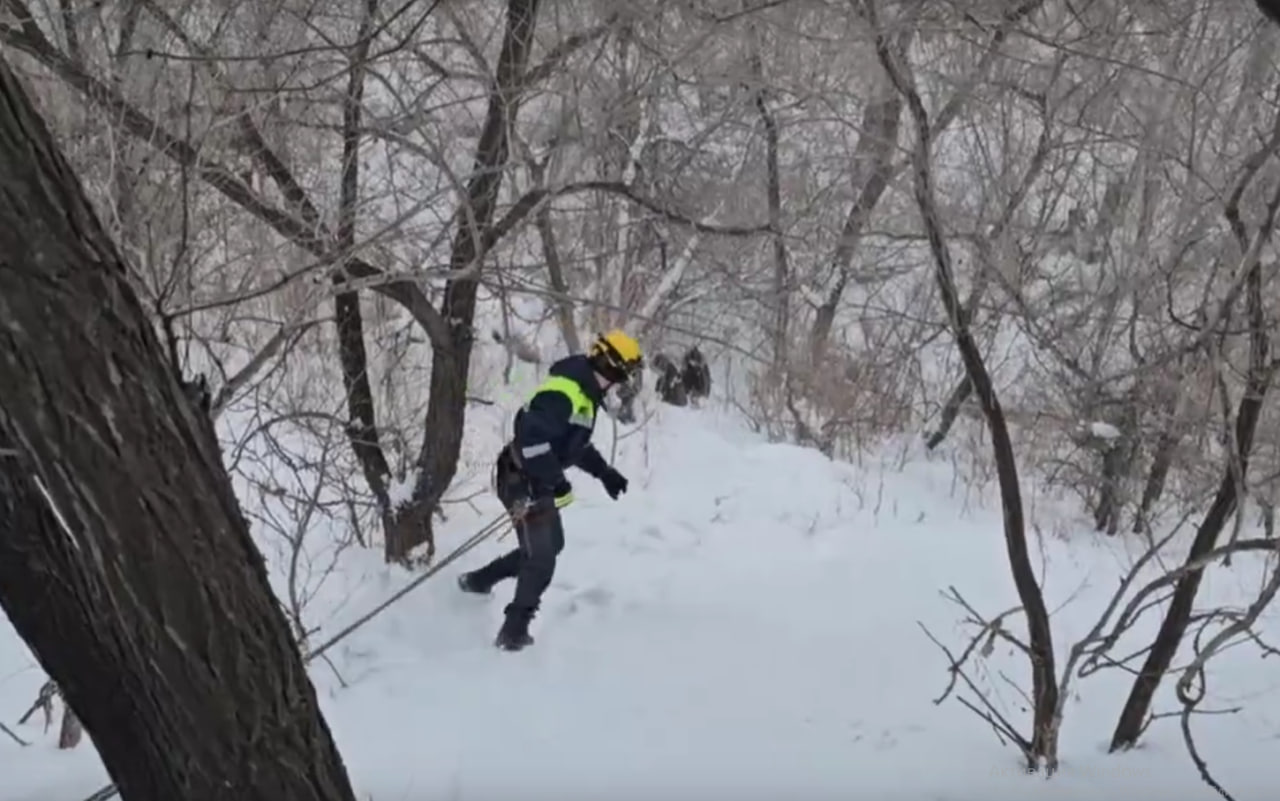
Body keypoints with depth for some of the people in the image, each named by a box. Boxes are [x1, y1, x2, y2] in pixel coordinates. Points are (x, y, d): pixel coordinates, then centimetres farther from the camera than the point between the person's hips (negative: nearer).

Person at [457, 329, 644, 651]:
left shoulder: (585, 393, 10)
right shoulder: (563, 392, -24)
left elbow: (576, 442, 24)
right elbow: (530, 434, -33)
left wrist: (604, 473, 19)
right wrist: (554, 479, -33)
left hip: (537, 481, 11)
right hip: (522, 480, -11)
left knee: (548, 546, 23)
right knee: (541, 557, -11)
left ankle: (477, 581, 36)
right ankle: (514, 631, -4)